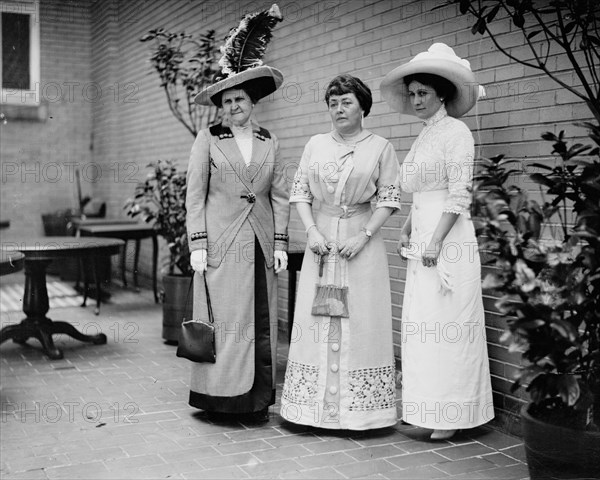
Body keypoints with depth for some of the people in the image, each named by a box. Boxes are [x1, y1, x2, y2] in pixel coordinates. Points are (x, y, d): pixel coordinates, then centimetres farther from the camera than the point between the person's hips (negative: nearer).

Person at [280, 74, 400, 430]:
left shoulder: (380, 147, 1)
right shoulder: (316, 144, 10)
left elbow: (389, 199, -2)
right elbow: (300, 192, 9)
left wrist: (364, 235, -12)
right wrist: (312, 230, -5)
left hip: (361, 238, -3)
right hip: (322, 238, 3)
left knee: (360, 321, -1)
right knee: (315, 319, 3)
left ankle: (358, 408, 9)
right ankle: (316, 404, 13)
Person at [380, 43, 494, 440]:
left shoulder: (455, 131, -7)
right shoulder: (423, 137, 18)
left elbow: (460, 195, -14)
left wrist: (434, 242, -19)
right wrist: (407, 230, 10)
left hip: (448, 239, -8)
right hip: (423, 241, 8)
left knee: (445, 328, -4)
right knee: (421, 328, 9)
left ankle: (450, 416, 6)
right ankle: (427, 410, 19)